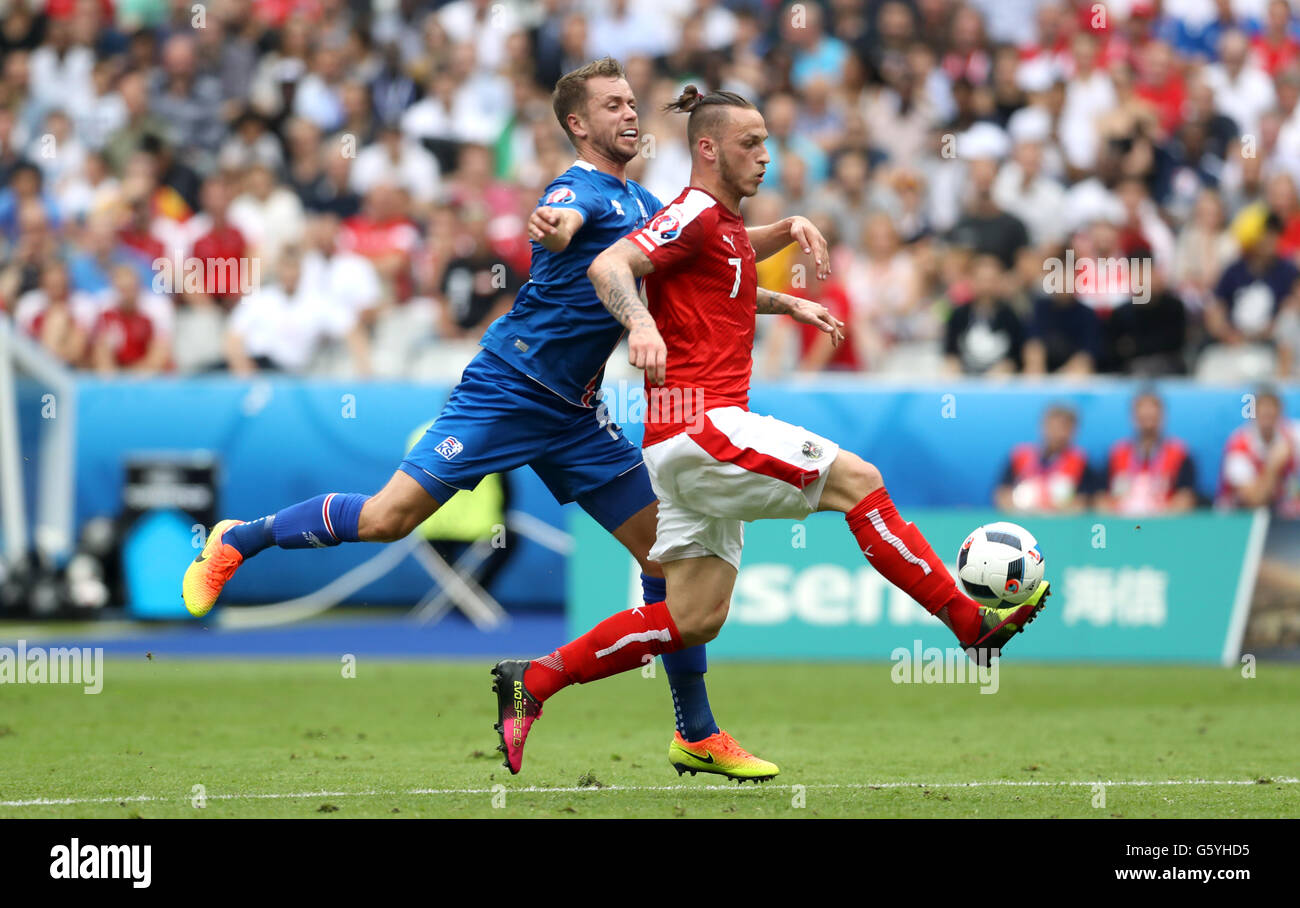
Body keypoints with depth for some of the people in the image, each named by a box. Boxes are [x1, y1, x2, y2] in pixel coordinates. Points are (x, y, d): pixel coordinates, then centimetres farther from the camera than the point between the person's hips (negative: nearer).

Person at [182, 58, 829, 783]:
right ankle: (239, 541, 11)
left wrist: (785, 230, 8)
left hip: (576, 416, 8)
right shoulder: (580, 187, -12)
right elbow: (562, 225, -37)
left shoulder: (642, 204, 15)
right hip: (508, 389, -8)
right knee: (389, 519, -14)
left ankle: (698, 734, 9)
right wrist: (549, 227, -63)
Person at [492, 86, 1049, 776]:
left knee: (697, 617, 6)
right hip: (701, 422, -10)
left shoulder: (727, 227, 22)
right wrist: (640, 322, -40)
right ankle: (973, 623, -5)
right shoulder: (695, 214, -8)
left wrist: (790, 304, 34)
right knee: (857, 479, -10)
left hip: (691, 445, 10)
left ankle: (531, 682, 6)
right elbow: (608, 266, -22)